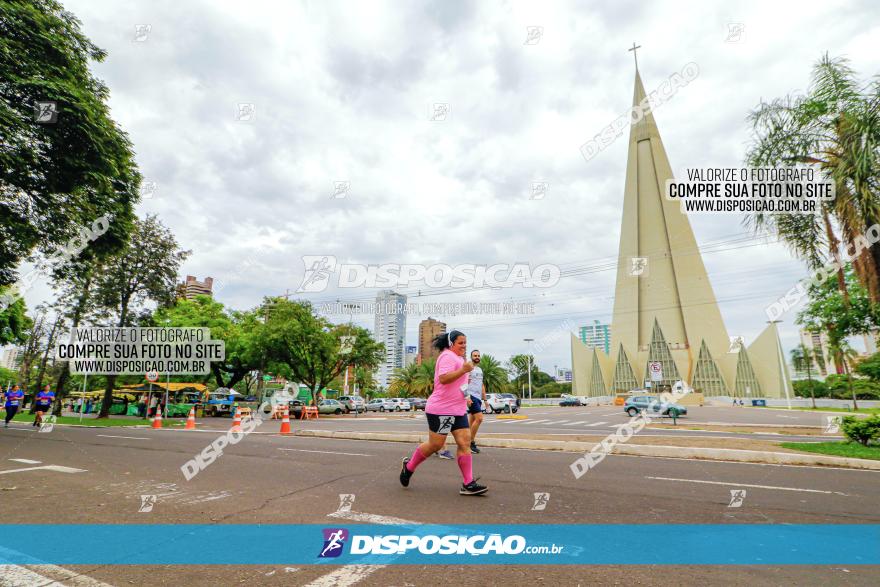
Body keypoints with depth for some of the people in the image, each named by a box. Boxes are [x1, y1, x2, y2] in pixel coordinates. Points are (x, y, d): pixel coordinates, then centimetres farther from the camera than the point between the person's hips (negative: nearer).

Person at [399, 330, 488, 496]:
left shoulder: (457, 358, 21)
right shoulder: (447, 356, -12)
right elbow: (443, 378, -26)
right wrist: (463, 370, -31)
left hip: (458, 410, 10)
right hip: (441, 409, -9)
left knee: (465, 443, 0)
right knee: (435, 445, -2)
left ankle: (468, 484, 2)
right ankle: (409, 466, 20)